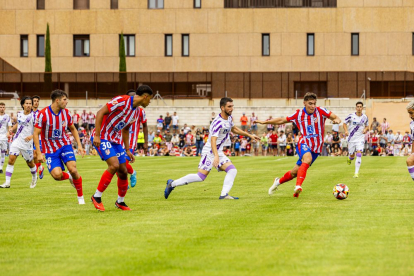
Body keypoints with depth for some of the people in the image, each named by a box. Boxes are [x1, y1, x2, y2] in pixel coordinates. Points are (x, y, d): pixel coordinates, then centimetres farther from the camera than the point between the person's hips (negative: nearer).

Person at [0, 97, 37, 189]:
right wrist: (14, 128, 7)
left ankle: (34, 177, 41)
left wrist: (32, 136, -27)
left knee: (30, 163, 11)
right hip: (17, 141, 3)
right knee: (11, 160, -11)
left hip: (27, 143, -3)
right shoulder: (19, 114, 6)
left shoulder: (33, 116, -10)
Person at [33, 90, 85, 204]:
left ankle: (80, 196, 3)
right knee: (57, 175, -20)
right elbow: (36, 134, -13)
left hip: (65, 145, 3)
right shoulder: (43, 114, -17)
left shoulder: (66, 113, -2)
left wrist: (79, 145, 5)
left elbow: (73, 129, 14)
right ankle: (68, 177, 18)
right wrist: (39, 153, -18)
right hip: (50, 149, -3)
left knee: (73, 169, -18)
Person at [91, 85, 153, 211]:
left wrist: (128, 150, 17)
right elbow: (100, 113, -21)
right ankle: (97, 197, -10)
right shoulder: (122, 101, -19)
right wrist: (97, 135, -25)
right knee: (114, 165, -23)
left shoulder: (136, 111, 9)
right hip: (102, 137, -9)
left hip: (116, 140, 9)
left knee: (123, 171, 5)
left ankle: (120, 202, 25)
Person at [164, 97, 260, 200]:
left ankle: (224, 194, -15)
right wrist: (216, 156, -44)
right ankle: (172, 183, -2)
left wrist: (249, 135, 26)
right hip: (209, 152, -9)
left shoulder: (229, 118, 7)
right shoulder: (218, 122, -22)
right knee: (201, 177, -14)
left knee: (232, 170, -7)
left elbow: (234, 129, 29)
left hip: (219, 152, 9)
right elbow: (213, 140, -32)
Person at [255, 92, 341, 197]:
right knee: (308, 158, -37)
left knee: (295, 172, 4)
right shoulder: (298, 114, -1)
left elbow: (335, 117, -9)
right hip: (304, 144, -1)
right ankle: (298, 186, -41)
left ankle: (278, 181, 32)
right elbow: (282, 120, 10)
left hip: (316, 148, 1)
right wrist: (265, 122, 10)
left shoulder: (320, 111, -6)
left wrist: (337, 120, -34)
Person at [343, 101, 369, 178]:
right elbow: (345, 123, 4)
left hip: (360, 138, 0)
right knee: (352, 155, 7)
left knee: (359, 154, -17)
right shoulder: (351, 116, -6)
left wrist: (365, 129, -6)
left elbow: (367, 126, 17)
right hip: (351, 138, 0)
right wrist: (346, 131, -14)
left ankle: (356, 172, -15)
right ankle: (349, 158, 49)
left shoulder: (365, 117, 1)